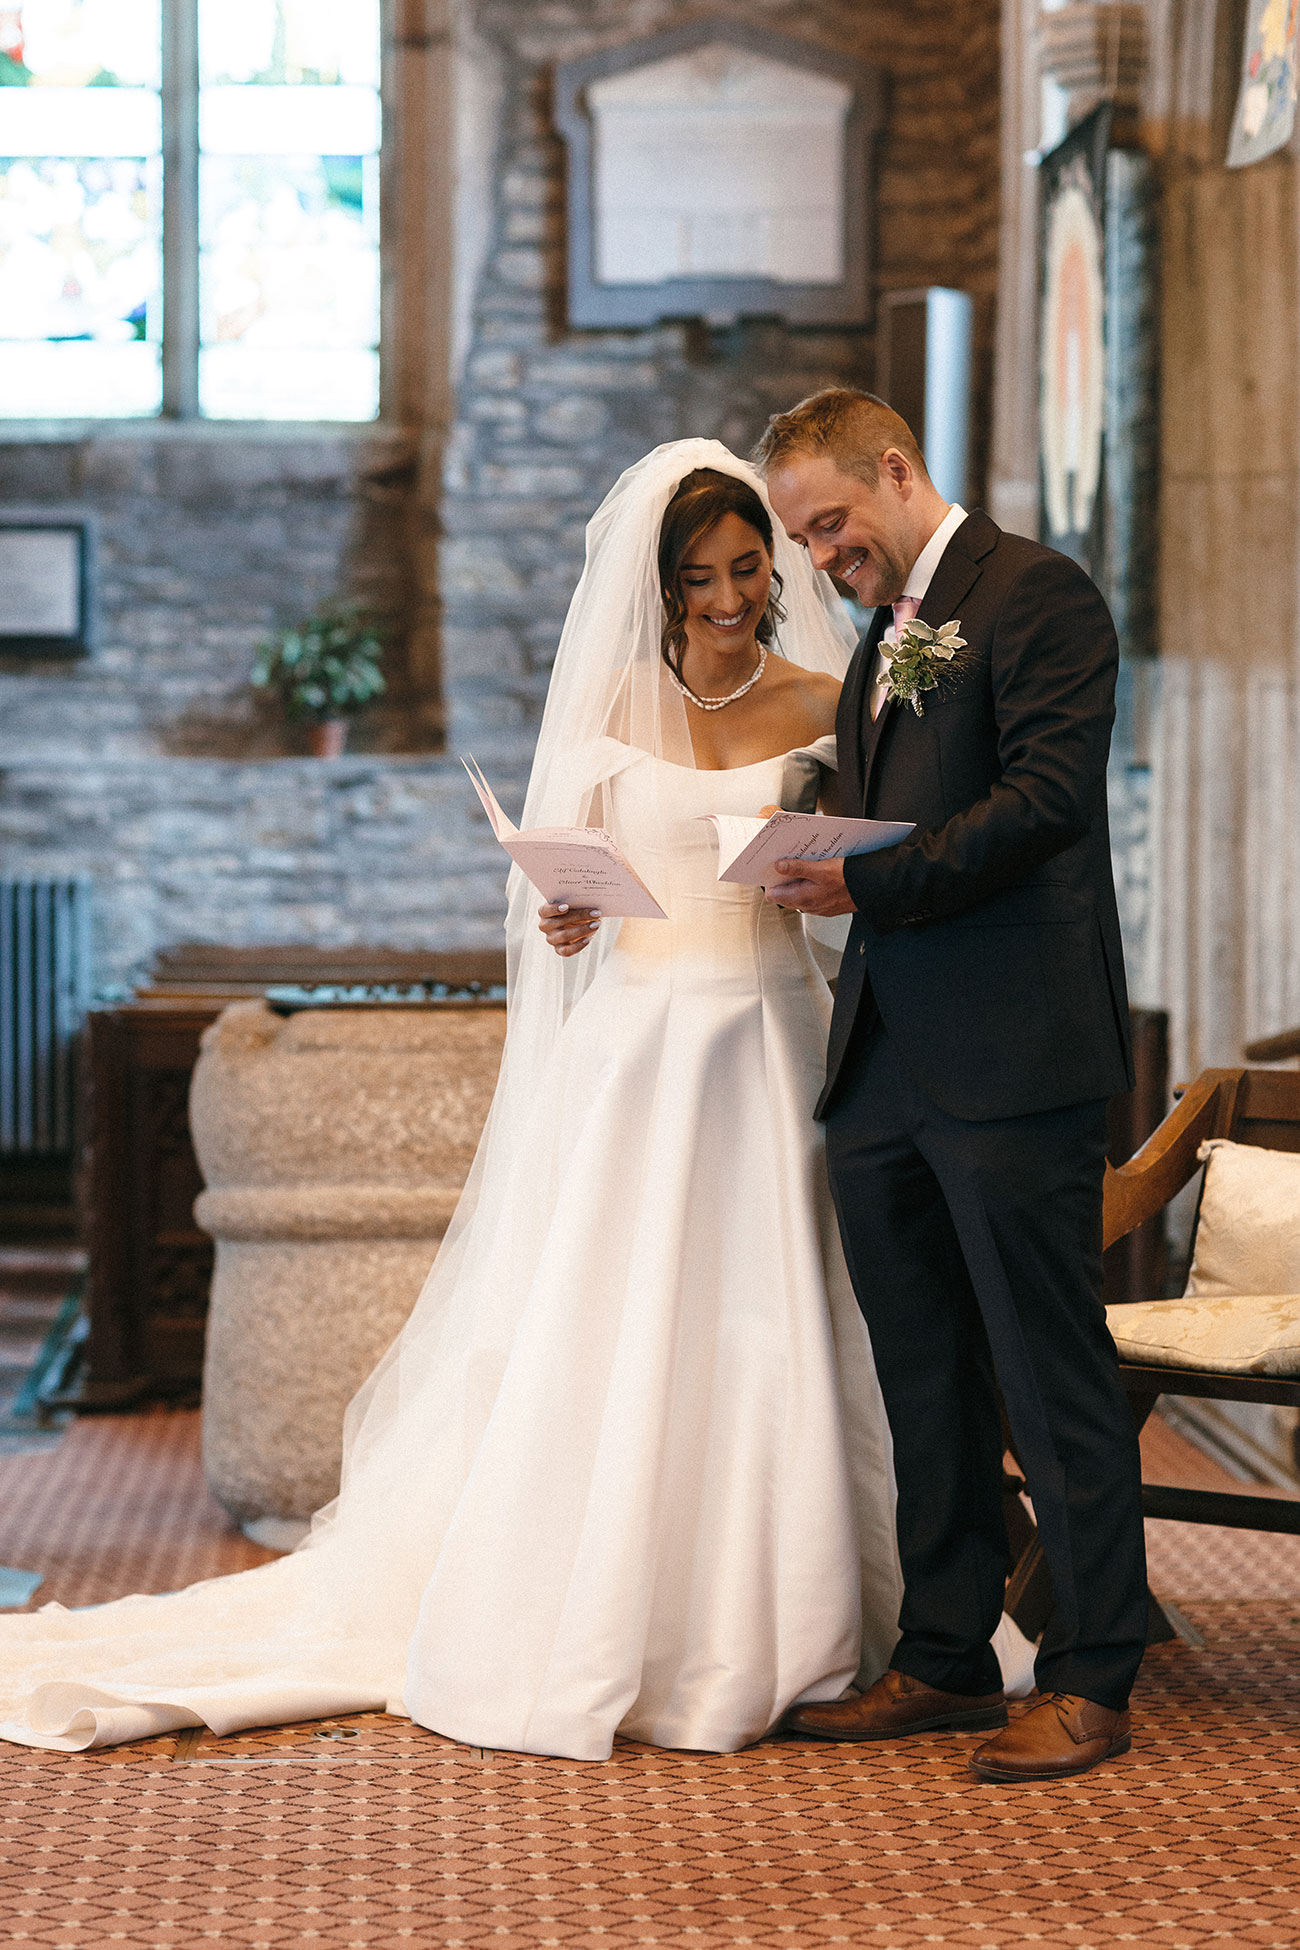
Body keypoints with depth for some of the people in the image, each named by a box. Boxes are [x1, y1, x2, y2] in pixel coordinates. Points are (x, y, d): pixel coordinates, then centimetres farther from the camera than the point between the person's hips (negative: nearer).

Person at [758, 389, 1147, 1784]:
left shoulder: (1037, 593, -5)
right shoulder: (881, 641, 22)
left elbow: (1048, 793, -17)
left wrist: (871, 881, -20)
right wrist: (817, 869, 2)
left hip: (1013, 1056, -9)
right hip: (883, 1068, 9)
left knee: (1053, 1373, -3)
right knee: (923, 1380, 12)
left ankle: (1089, 1681, 4)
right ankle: (945, 1658, 20)